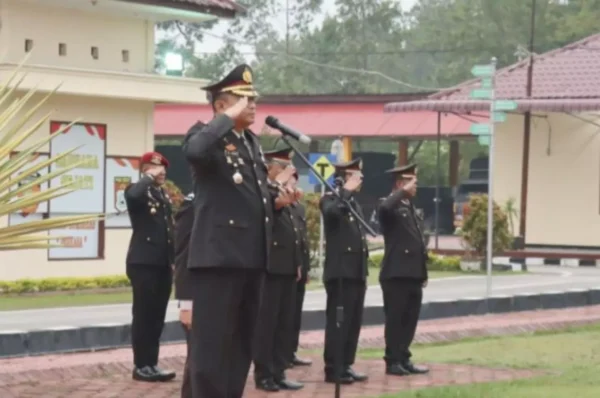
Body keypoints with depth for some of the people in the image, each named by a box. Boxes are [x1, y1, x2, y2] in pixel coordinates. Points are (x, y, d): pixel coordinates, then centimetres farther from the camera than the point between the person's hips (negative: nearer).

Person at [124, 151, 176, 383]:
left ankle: (151, 364, 11)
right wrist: (150, 177, -15)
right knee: (143, 315, -5)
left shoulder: (164, 196, 20)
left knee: (157, 316, 7)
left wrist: (174, 259, 12)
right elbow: (133, 196, -29)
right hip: (143, 262, -7)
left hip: (163, 263, 7)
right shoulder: (137, 191, -2)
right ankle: (141, 366, -2)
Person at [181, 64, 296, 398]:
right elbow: (194, 151, -33)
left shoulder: (252, 141, 18)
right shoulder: (206, 135, -7)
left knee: (241, 344, 13)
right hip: (219, 257, -9)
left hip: (251, 257, 9)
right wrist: (229, 118, -22)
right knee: (213, 343, -7)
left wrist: (276, 199, 12)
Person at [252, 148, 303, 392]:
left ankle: (278, 372, 13)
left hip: (287, 267, 8)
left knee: (285, 322, 8)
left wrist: (298, 262, 17)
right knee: (266, 321, -5)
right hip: (270, 266, -8)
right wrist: (281, 202, -48)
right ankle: (263, 374, 0)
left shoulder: (286, 193, 20)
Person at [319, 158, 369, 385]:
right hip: (340, 272, -8)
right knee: (338, 321, -7)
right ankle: (333, 369, -5)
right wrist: (346, 191, -19)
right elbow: (331, 212, -29)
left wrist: (364, 270, 18)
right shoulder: (330, 199, -3)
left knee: (354, 322, 8)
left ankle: (346, 365, 14)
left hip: (357, 272, 8)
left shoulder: (355, 204, 21)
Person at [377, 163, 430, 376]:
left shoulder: (410, 208, 20)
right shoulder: (391, 206, -7)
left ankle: (403, 359, 17)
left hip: (413, 275, 8)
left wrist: (423, 273, 18)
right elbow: (385, 208, -35)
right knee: (395, 319, -2)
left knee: (410, 319, 10)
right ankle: (393, 361, 3)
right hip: (396, 274, -8)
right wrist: (403, 191, -21)